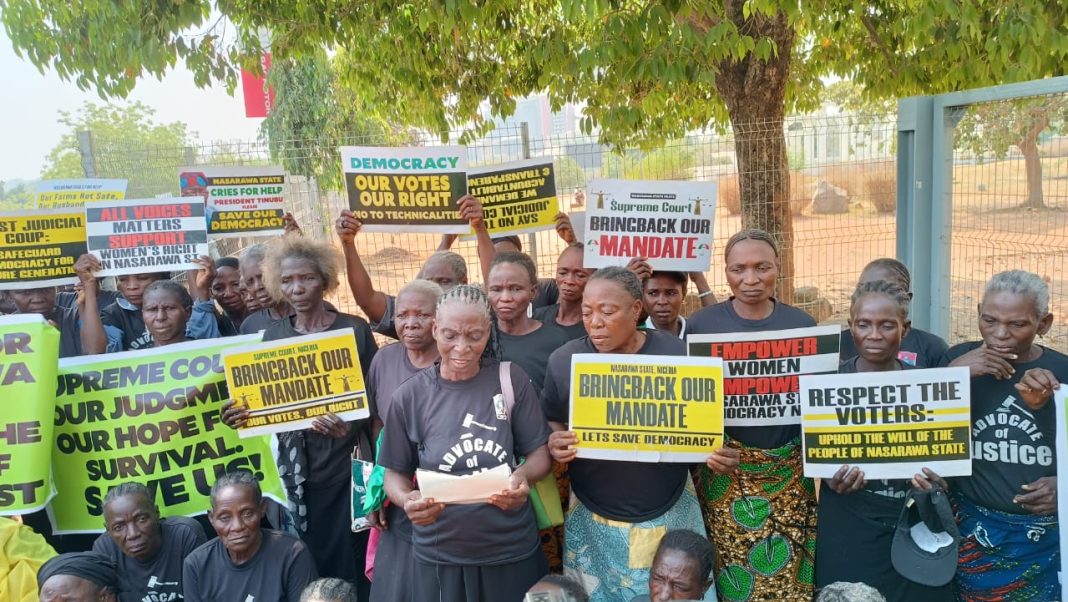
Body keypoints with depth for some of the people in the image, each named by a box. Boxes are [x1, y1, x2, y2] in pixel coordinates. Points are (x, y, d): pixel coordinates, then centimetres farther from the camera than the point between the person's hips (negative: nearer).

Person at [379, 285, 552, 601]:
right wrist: (406, 499, -20)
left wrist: (524, 476, -23)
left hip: (512, 552, 0)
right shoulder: (410, 396, -6)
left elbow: (539, 453, -1)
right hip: (440, 557, 0)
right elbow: (395, 473, 1)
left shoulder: (511, 380, -6)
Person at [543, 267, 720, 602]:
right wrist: (555, 445, -15)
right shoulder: (564, 360, -5)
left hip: (669, 512, 0)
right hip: (594, 519, 1)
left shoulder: (677, 354, -7)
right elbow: (552, 423, 6)